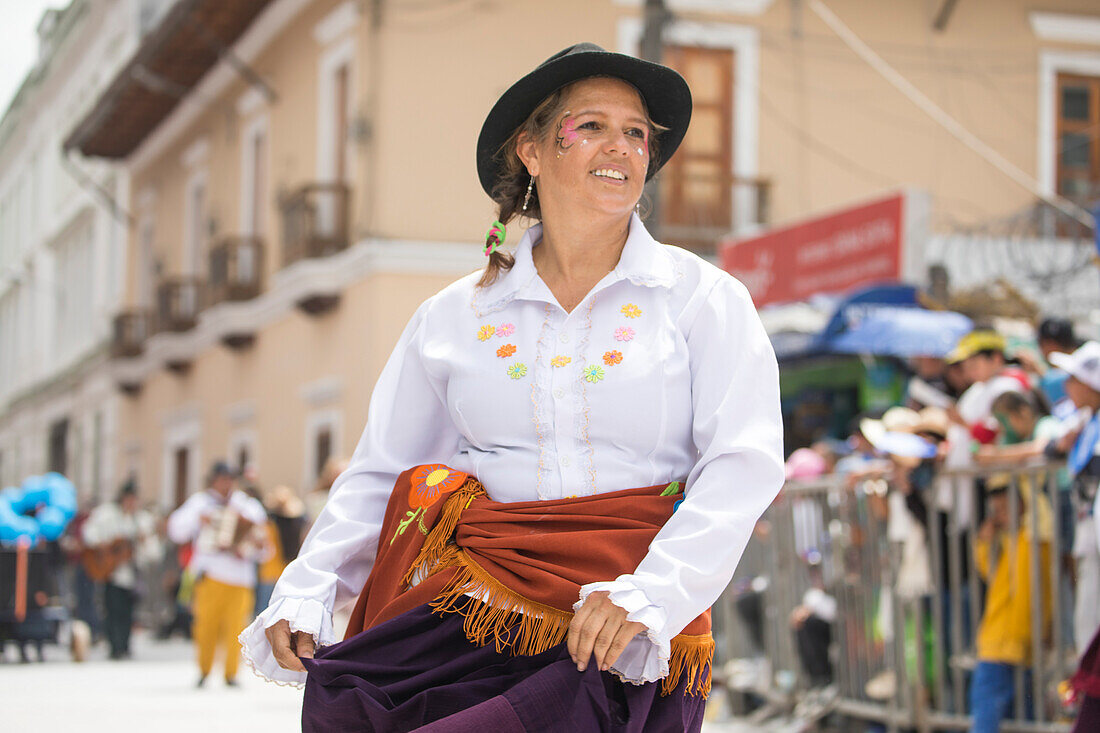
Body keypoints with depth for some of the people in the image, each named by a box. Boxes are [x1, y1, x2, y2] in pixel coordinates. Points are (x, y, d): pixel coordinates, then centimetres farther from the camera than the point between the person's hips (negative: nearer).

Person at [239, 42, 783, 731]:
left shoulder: (705, 300, 7)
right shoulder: (455, 316, 16)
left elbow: (743, 464, -5)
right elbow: (380, 472, 19)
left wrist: (646, 594, -20)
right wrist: (304, 595, 3)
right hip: (475, 591, 2)